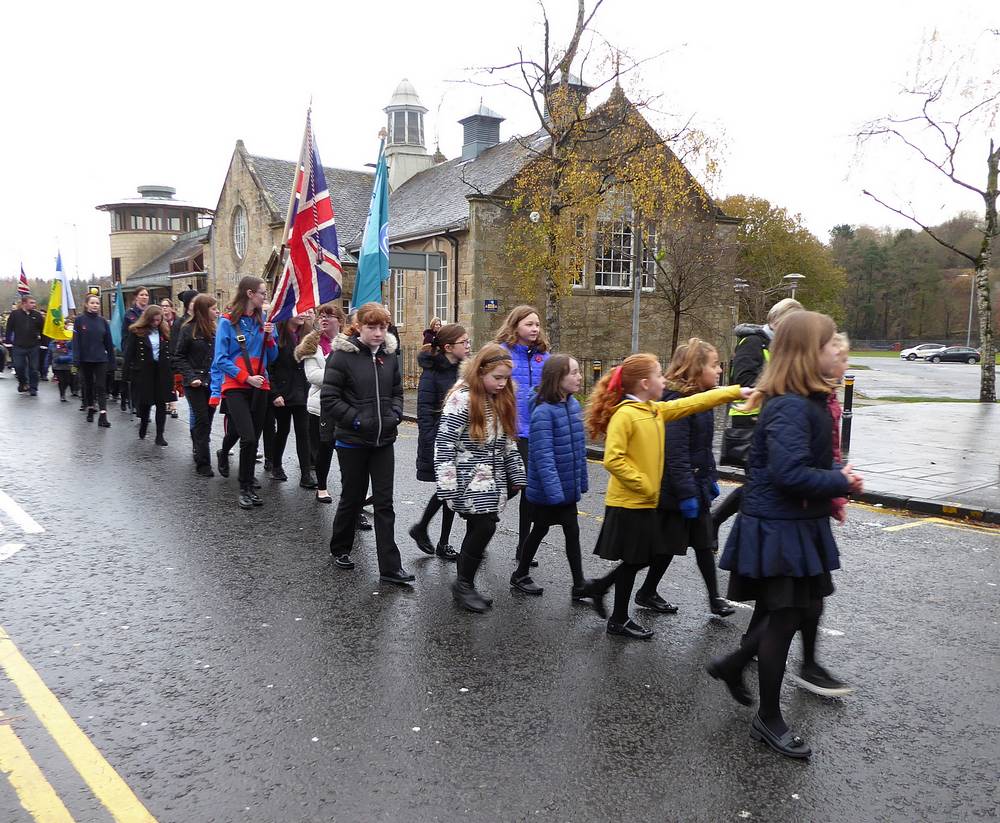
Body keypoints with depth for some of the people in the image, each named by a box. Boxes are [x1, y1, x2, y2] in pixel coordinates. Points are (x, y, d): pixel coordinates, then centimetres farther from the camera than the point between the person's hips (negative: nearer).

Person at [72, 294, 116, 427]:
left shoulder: (103, 321, 3)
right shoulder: (80, 320, -2)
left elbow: (109, 343, 6)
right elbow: (76, 341, -5)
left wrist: (111, 361, 4)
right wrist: (76, 360, -11)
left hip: (100, 359, 1)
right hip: (85, 359, 0)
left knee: (101, 387, -5)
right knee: (88, 386, 12)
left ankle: (102, 416, -11)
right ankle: (90, 410, 28)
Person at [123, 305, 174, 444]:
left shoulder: (165, 331, 5)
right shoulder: (136, 332, -4)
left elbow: (170, 352, 7)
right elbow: (129, 353, -4)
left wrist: (172, 372, 0)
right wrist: (129, 374, -9)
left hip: (162, 372, 2)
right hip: (143, 372, -2)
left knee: (161, 404, 1)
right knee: (144, 403, 7)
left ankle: (159, 435, 7)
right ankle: (143, 426, 35)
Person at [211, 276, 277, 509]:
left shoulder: (262, 320, 8)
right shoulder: (227, 321, -5)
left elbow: (272, 357, 11)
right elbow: (221, 360, -7)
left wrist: (269, 337, -6)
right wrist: (246, 377, -13)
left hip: (260, 387, 5)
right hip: (235, 386, -5)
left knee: (253, 439, 8)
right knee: (248, 437, -16)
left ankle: (249, 487, 20)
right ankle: (244, 489, 0)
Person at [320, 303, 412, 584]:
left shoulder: (389, 355, 4)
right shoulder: (342, 355, -11)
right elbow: (329, 398, -12)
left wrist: (395, 414, -2)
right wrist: (356, 419, -16)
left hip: (383, 440, 4)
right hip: (352, 440, -4)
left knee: (384, 503, 3)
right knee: (352, 497, 11)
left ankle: (390, 567, 6)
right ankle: (340, 549, 35)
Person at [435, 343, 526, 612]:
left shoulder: (501, 399, 9)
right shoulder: (462, 398, -14)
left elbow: (507, 443, 17)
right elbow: (444, 444, -16)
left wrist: (517, 477, 15)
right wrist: (448, 487, -18)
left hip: (493, 482, 7)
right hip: (470, 483, -7)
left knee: (479, 530, 8)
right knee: (484, 527, -12)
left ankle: (465, 585, 20)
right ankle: (463, 584, 6)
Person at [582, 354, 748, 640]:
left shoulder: (655, 410, 8)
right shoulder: (624, 415, -19)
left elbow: (693, 403, 11)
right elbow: (613, 460, -24)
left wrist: (736, 391, 10)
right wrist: (642, 484, -19)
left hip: (645, 502, 8)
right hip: (629, 504, -8)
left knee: (643, 557, 15)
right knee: (633, 561, 4)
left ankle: (600, 586, 32)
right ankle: (619, 620, 21)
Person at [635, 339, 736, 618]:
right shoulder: (676, 401, -21)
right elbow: (675, 454, -25)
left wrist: (710, 479, 16)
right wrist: (686, 494, -25)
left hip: (697, 487, 9)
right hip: (676, 490, -9)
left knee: (704, 542, 12)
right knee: (670, 544, 6)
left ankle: (714, 597, 21)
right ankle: (646, 593, 24)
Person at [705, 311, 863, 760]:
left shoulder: (810, 401, 8)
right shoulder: (790, 407, -23)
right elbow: (790, 473, -31)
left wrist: (837, 478, -1)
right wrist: (841, 482, -17)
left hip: (802, 524, 10)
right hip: (777, 529, -10)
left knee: (807, 608, 19)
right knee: (785, 617, 1)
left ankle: (731, 665, 36)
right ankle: (768, 719, 20)